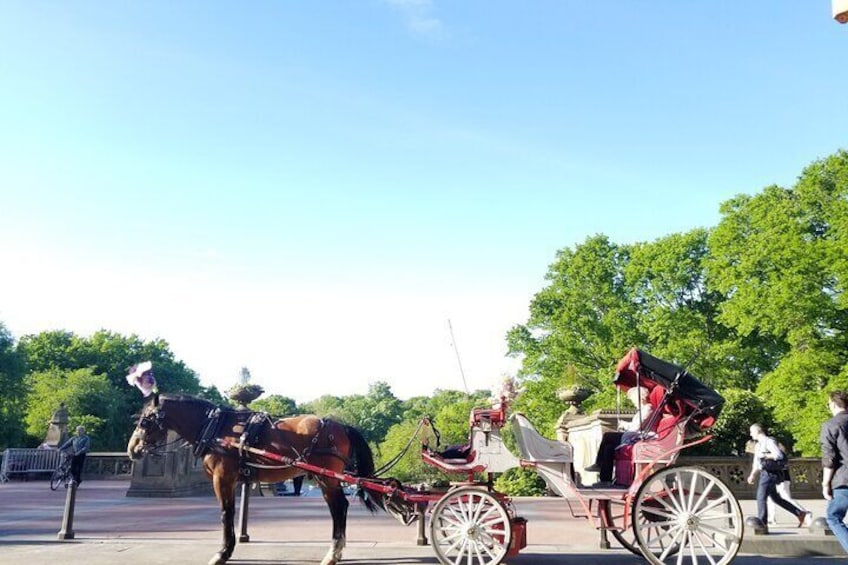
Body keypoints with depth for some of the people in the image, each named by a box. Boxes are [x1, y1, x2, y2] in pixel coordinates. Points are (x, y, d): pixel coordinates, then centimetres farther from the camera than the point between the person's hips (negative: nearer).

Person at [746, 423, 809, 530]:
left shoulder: (769, 442, -10)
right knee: (776, 498, 14)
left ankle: (762, 524, -6)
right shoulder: (758, 445, 18)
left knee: (761, 498, -10)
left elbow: (779, 455, -21)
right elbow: (756, 463, 22)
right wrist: (752, 475, 13)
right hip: (764, 473, 10)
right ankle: (800, 514, 23)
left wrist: (764, 455, -17)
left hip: (770, 474, -10)